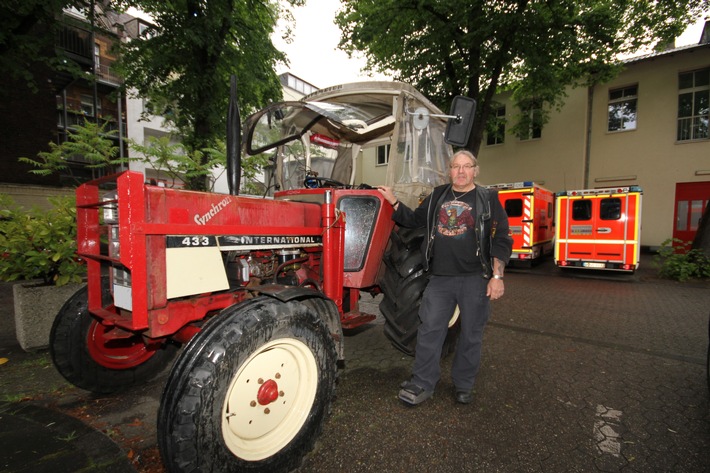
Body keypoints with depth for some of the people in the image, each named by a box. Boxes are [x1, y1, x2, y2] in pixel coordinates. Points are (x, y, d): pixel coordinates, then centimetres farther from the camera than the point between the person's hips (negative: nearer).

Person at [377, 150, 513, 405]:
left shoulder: (488, 199, 1)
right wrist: (393, 201, 5)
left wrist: (497, 276, -10)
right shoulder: (437, 196, 11)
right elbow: (414, 220, 18)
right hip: (440, 277, 3)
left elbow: (501, 240, -2)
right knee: (429, 329, 3)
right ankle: (422, 383, 17)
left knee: (471, 334, 10)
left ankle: (463, 384, 30)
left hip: (475, 278, -2)